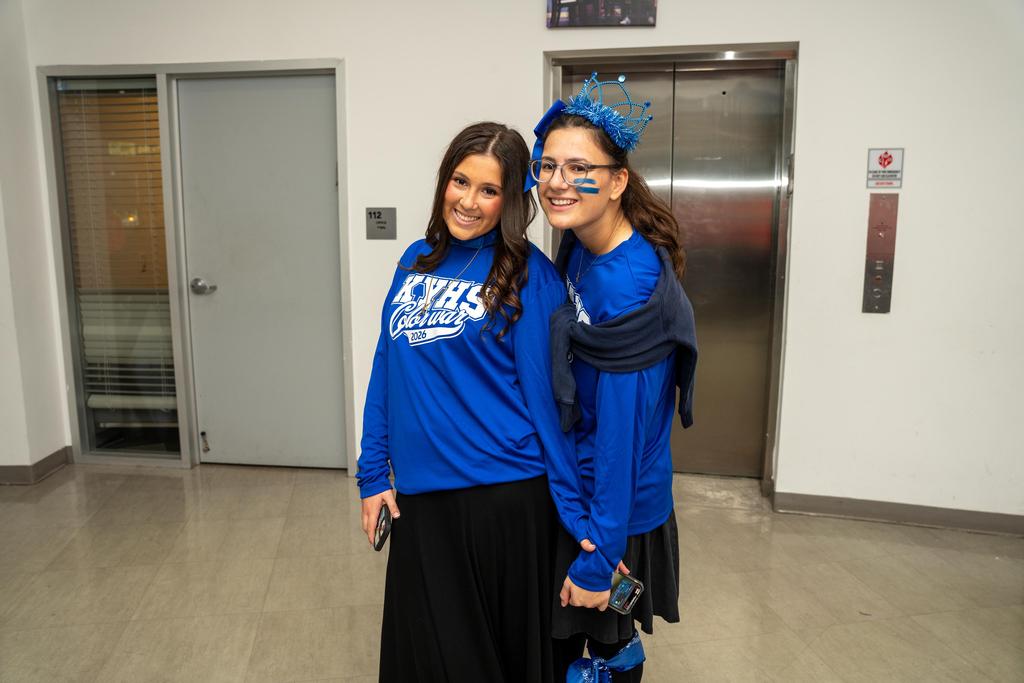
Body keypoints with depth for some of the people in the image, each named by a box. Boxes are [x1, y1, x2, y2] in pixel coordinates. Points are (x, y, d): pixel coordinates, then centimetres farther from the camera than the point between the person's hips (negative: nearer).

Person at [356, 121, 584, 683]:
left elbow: (544, 393, -9)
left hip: (504, 496, -5)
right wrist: (374, 475, 8)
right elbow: (387, 371, 10)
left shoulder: (527, 275, -9)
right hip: (419, 495, 5)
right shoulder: (417, 261, 7)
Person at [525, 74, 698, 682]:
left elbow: (621, 433, -26)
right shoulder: (579, 248, -2)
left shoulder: (628, 287, -29)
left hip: (613, 511, -8)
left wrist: (596, 562, -19)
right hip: (566, 494, 8)